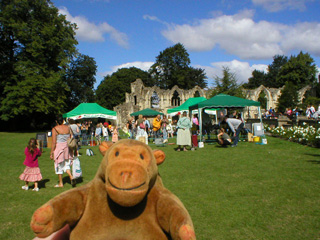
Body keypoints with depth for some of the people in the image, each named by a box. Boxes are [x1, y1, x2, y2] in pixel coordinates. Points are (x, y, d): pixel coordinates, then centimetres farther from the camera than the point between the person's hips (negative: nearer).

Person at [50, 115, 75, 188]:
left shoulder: (55, 129, -10)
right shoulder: (68, 127, 4)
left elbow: (54, 142, -13)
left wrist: (51, 153, -6)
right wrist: (74, 149, 15)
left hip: (59, 148, -4)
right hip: (67, 147, 4)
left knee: (59, 165, 9)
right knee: (66, 164, 16)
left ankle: (60, 183, 19)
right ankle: (71, 177, -8)